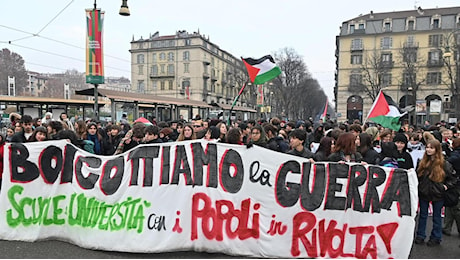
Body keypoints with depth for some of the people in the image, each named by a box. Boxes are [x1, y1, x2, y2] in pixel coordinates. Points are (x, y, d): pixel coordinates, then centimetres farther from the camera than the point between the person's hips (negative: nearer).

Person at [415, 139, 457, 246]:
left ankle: (436, 238, 25)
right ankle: (420, 236, 24)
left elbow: (452, 178, 0)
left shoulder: (444, 164, -9)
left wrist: (446, 186, -10)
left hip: (437, 194, -3)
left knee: (437, 216, 12)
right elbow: (417, 175, 9)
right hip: (423, 193, 3)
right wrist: (418, 187, -3)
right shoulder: (422, 162, 0)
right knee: (422, 215, 13)